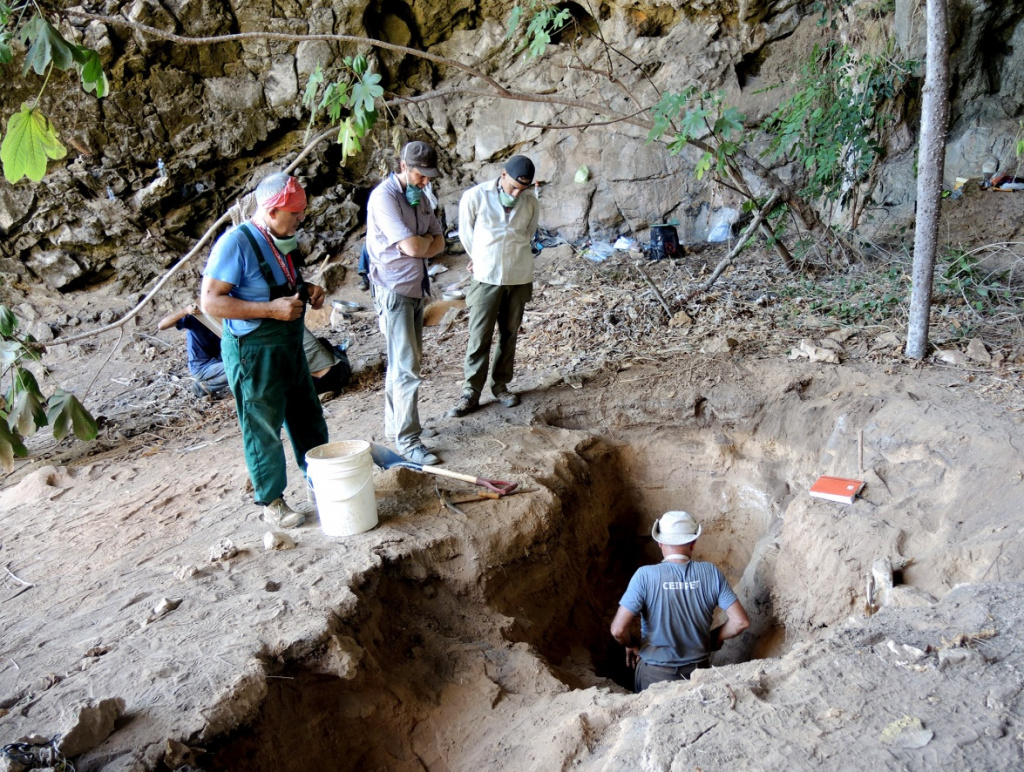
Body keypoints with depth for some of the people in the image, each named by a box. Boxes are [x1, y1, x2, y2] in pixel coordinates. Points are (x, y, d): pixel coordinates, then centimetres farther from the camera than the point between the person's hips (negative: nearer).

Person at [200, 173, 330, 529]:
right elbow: (211, 301, -23)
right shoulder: (236, 242, -20)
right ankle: (271, 502, 22)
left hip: (289, 346, 9)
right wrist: (271, 308, -27)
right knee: (264, 430, 6)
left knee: (308, 417, 19)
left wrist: (306, 289, 2)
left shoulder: (279, 241, 6)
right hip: (254, 353, -8)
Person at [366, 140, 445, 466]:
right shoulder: (384, 197, -16)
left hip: (416, 289, 8)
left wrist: (419, 245, -11)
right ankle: (407, 440, -4)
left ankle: (393, 424, 27)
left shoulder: (419, 197, 11)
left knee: (403, 361, 15)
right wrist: (427, 239, -3)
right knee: (406, 367, -9)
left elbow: (438, 243, 8)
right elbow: (413, 246, -24)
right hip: (394, 290, -8)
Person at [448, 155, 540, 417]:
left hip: (520, 278, 3)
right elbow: (466, 235, 2)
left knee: (509, 335, 11)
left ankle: (501, 385, 24)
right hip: (486, 278, -3)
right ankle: (471, 392, 7)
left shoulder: (531, 203, -2)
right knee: (479, 337, -1)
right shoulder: (475, 197, -11)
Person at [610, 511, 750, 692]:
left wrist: (631, 645, -1)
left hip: (655, 674, -2)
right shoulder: (711, 573, -11)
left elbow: (618, 630, -22)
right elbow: (740, 622, -11)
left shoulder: (645, 575, -18)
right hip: (697, 671, 2)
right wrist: (715, 637, 8)